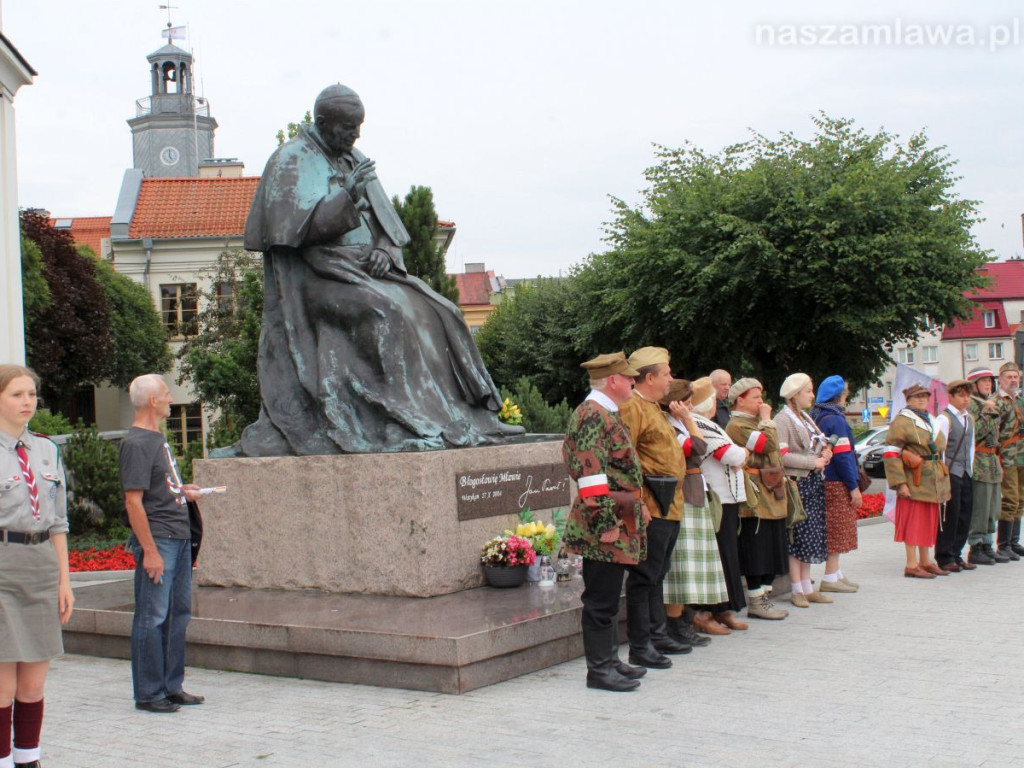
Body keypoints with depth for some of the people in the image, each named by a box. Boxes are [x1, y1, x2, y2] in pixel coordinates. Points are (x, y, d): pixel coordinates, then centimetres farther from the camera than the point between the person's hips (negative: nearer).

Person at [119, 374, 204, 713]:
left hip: (179, 536, 9)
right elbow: (133, 500, -17)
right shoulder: (136, 444, -13)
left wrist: (182, 490, 10)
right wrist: (150, 550, -20)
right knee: (153, 617, -3)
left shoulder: (158, 438, 16)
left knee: (178, 613, 13)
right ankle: (148, 694, 4)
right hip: (157, 539, -9)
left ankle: (172, 686, 21)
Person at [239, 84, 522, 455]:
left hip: (366, 268, 7)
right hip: (318, 275, -7)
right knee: (384, 314, -31)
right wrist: (347, 196, -25)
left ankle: (461, 417, -11)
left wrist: (384, 251, -4)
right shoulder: (290, 162, -3)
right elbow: (296, 226, -15)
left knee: (432, 313, -10)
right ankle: (404, 422, -30)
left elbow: (387, 221, 18)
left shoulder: (354, 160, 18)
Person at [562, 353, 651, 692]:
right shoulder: (593, 415, -16)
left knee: (607, 596, 16)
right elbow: (591, 473, -23)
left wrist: (635, 508, 22)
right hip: (606, 524, -11)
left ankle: (610, 660, 25)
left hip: (619, 520, 11)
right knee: (601, 599, -3)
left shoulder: (605, 413, 17)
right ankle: (599, 669, 3)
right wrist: (606, 523, -23)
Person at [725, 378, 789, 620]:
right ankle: (755, 601, -1)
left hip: (771, 496, 10)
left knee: (773, 549, 10)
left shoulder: (755, 422, 21)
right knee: (756, 550, -7)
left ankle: (764, 596, 17)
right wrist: (767, 419, -8)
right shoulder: (738, 425, -11)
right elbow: (768, 444, -21)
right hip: (755, 498, -10)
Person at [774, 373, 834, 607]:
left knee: (812, 536, 10)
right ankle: (797, 590, 2)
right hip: (796, 482, -9)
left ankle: (807, 587, 17)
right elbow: (782, 456, -20)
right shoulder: (782, 420, -11)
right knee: (798, 536, -5)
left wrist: (825, 452, 5)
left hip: (813, 482, 9)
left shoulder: (806, 418, 16)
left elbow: (818, 444, 28)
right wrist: (813, 462, -17)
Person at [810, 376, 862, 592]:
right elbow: (842, 456, -20)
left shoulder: (817, 417, 13)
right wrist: (854, 487, -17)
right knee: (837, 531, -5)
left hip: (825, 481, 9)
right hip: (837, 483, -9)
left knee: (835, 531, 15)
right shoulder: (835, 420, -16)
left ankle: (836, 574, 20)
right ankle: (831, 578, -2)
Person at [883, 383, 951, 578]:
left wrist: (941, 478, 21)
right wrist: (900, 483, -20)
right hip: (914, 480, -8)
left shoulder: (930, 421, 18)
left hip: (933, 480, 8)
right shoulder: (901, 422, -9)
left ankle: (925, 562, 22)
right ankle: (911, 565, -4)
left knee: (929, 521, 12)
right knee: (913, 521, -7)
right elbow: (890, 454, -15)